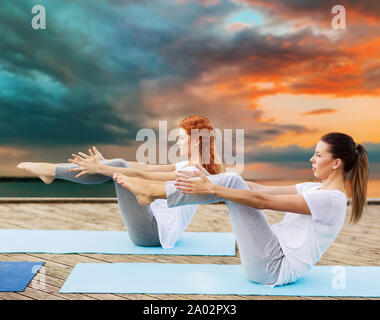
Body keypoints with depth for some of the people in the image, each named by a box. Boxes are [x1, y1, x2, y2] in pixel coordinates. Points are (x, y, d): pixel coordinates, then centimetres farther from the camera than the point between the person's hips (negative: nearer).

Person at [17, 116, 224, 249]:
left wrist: (100, 169, -22)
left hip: (153, 232, -9)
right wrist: (104, 163, 8)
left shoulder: (195, 173, -19)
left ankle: (52, 171, -4)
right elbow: (147, 167, 9)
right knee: (118, 165, 3)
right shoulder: (187, 166, 10)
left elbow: (142, 175, -23)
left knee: (119, 168, -14)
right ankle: (53, 171, 4)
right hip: (155, 224, 9)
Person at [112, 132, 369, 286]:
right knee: (232, 181, -6)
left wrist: (212, 189, -23)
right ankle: (152, 191, -6)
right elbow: (264, 189, 9)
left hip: (275, 268, -8)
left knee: (230, 184, -17)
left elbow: (262, 201, -24)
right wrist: (212, 180, 6)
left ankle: (151, 192, -11)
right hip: (276, 252, 8)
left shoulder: (330, 199, -17)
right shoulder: (317, 188, 12)